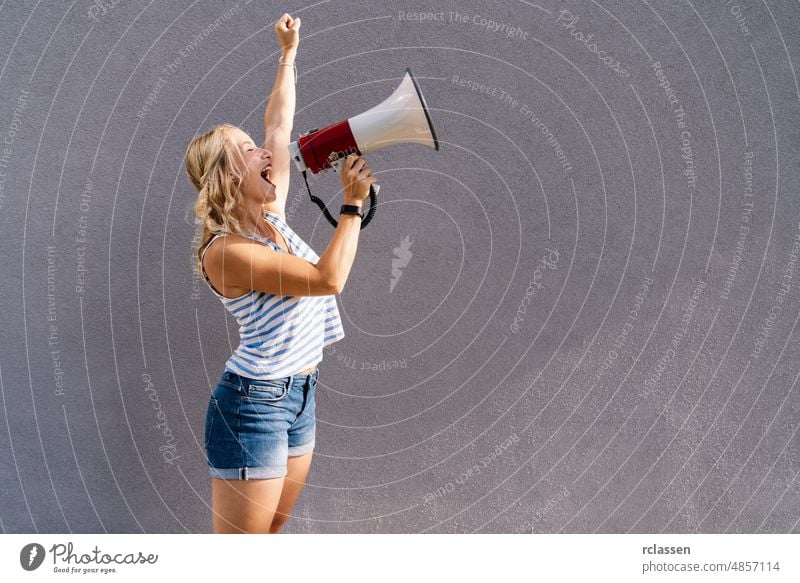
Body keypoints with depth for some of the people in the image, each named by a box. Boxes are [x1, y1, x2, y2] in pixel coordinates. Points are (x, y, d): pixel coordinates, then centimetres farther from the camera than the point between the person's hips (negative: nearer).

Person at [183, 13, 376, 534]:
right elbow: (327, 279, -24)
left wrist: (289, 52, 19)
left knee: (270, 536, 17)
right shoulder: (224, 251, -18)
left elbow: (280, 125, 15)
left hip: (301, 396, 9)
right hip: (254, 405, -9)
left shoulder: (271, 215, 6)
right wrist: (353, 202, -18)